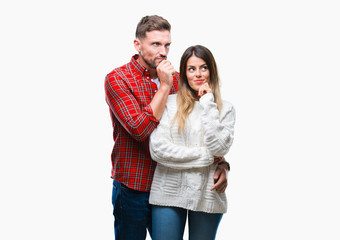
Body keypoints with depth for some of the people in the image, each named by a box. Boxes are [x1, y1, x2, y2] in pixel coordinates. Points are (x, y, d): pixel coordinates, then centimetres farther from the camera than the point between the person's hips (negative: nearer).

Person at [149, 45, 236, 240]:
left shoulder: (225, 109, 5)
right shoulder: (169, 103, 0)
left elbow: (219, 147, -11)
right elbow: (157, 149, -10)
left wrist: (208, 104, -8)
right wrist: (206, 156, -10)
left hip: (207, 194, 1)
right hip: (169, 193, -1)